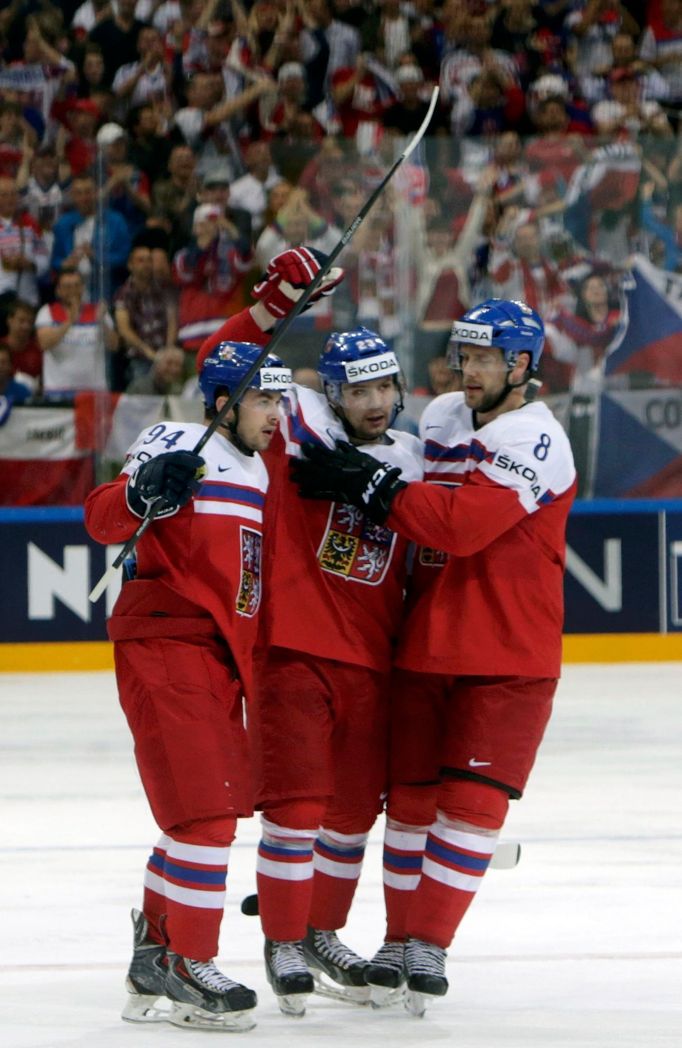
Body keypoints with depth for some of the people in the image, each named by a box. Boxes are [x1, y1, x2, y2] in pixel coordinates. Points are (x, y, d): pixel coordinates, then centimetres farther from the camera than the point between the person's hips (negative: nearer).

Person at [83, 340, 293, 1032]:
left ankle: (155, 952, 31)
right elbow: (102, 522, -18)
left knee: (205, 812, 15)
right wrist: (143, 492, -38)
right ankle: (191, 970, -6)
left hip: (220, 656, 9)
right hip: (163, 644, -9)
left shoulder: (255, 470, 17)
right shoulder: (177, 445, -9)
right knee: (207, 810, -13)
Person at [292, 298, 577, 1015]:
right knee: (410, 792, 8)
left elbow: (460, 523, -26)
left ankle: (429, 944, -5)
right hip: (425, 645, 6)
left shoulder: (536, 441, -15)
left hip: (508, 658, -6)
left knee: (471, 799, -8)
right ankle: (400, 938, 17)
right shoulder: (439, 418, 9)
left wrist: (369, 485, -24)